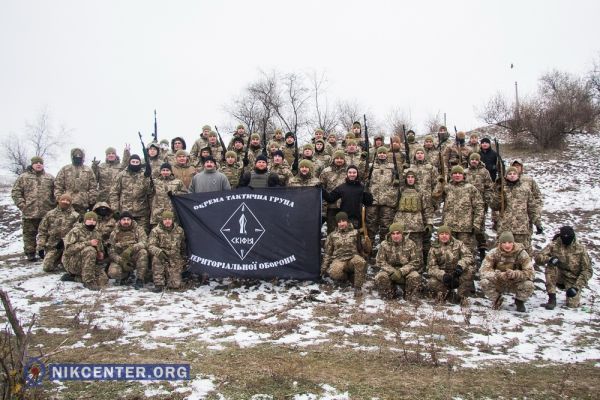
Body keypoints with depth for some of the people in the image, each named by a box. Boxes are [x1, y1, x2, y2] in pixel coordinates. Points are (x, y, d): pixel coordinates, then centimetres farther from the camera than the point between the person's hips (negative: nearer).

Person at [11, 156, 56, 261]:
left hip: (47, 213, 1)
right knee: (29, 234, 4)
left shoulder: (50, 178, 11)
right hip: (29, 213, -1)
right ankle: (30, 253, 14)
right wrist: (22, 205, -6)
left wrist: (54, 205, 1)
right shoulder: (23, 177, 5)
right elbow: (15, 192, 3)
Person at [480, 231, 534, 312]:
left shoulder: (521, 253, -16)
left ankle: (519, 302, 4)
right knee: (485, 282, -30)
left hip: (515, 284, 0)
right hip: (499, 284, 0)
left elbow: (529, 272, -21)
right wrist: (497, 275, -40)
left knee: (529, 285, -30)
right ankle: (496, 300, 3)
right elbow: (484, 270, -20)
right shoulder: (494, 253, -14)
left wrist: (515, 274, -41)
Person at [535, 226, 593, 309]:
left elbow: (587, 270, -7)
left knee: (572, 304, -17)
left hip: (573, 280, 0)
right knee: (551, 266, -30)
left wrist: (577, 287, -18)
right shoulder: (554, 245, -9)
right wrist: (549, 259, -38)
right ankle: (552, 299, -24)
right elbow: (538, 258, -16)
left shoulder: (580, 249, -9)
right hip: (559, 277, 0)